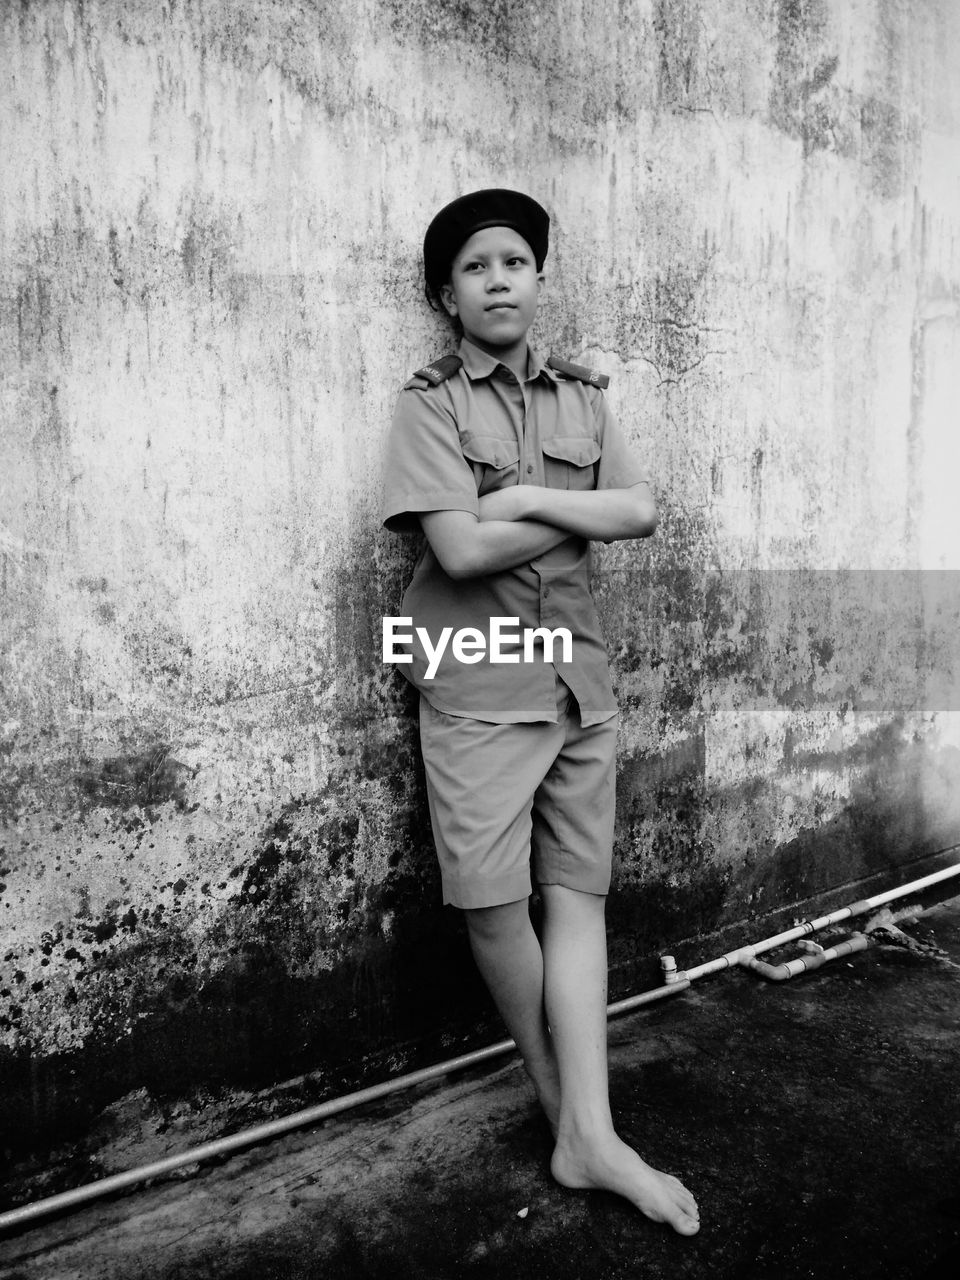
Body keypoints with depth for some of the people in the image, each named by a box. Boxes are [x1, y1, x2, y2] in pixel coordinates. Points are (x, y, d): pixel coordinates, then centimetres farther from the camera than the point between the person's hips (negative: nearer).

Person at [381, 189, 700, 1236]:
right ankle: (562, 1105, 23)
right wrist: (581, 512, -6)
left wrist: (529, 497, -13)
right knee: (492, 901, 0)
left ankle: (590, 1134, 9)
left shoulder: (581, 398, 12)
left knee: (576, 892, 3)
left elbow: (642, 514, 0)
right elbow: (461, 549, -15)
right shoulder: (430, 404, -3)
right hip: (478, 685, -4)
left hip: (577, 676, 4)